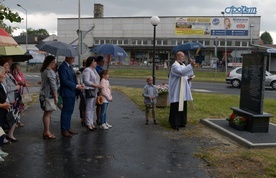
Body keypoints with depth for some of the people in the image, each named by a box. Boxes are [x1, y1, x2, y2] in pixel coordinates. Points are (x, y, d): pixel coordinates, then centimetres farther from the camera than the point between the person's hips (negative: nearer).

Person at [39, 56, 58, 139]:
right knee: (48, 113, -3)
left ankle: (46, 131, 22)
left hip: (44, 94, 10)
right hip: (49, 95, -10)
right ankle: (47, 132, 3)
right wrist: (56, 96, -15)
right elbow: (53, 85, -18)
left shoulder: (44, 71, 13)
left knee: (46, 113, 15)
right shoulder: (50, 72, -16)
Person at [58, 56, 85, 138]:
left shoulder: (69, 66, 15)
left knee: (69, 112, 15)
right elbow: (64, 81, -21)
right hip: (67, 93, -9)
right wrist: (76, 86, -18)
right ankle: (64, 130, 7)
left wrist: (79, 85, 4)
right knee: (65, 112, -2)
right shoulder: (62, 67, -14)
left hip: (72, 92, 9)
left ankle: (68, 128, 24)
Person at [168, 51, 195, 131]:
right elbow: (181, 72, -32)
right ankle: (174, 124, 5)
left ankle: (181, 122, 24)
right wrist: (190, 65, -38)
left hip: (183, 90, 9)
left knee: (183, 106, 13)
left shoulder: (183, 65, 15)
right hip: (176, 91, -9)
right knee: (176, 107, -4)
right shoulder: (175, 66, -12)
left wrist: (188, 79, -2)